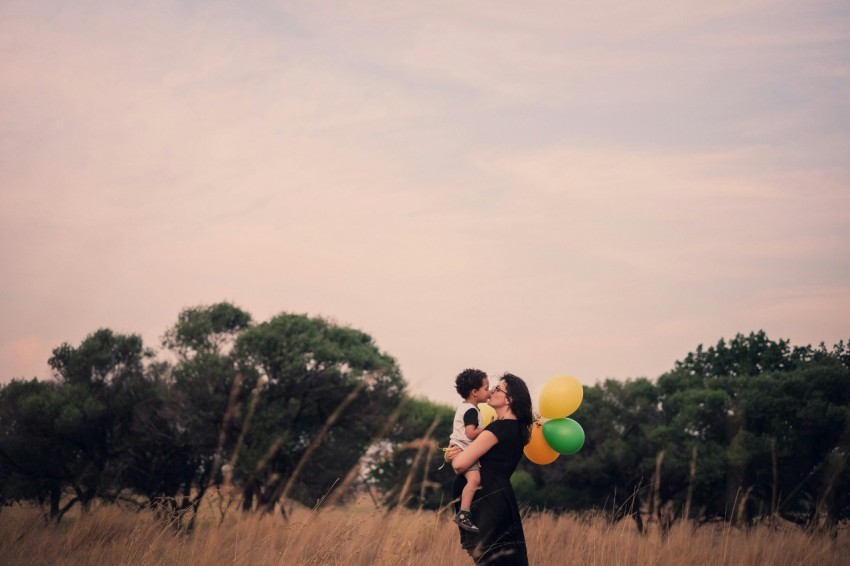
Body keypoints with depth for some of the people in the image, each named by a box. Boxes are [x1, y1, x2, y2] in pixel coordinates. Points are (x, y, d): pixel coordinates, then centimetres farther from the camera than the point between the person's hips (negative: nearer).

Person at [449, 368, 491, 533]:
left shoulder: (464, 407, 17)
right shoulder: (471, 410, -15)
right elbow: (471, 433, -26)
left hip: (461, 451, 11)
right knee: (474, 478, -30)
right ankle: (463, 514, -39)